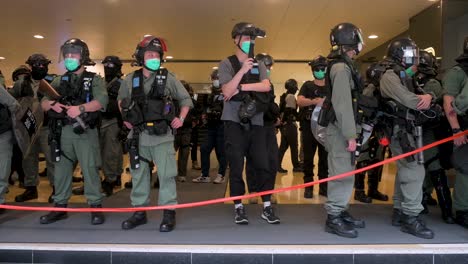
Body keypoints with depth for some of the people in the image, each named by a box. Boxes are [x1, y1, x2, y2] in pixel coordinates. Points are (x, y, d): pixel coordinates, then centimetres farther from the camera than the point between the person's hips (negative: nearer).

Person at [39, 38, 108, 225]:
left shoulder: (94, 80, 2)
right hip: (63, 131, 5)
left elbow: (102, 101, -15)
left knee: (90, 169, -3)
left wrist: (81, 108, -29)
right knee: (61, 168, 10)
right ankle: (60, 207, 22)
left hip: (85, 131, -4)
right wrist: (52, 104, -14)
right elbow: (43, 103, 10)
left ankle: (96, 207, 6)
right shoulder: (59, 80, 16)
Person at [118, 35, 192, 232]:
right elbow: (121, 100, 24)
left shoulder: (168, 78, -1)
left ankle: (169, 213, 9)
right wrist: (125, 118, 11)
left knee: (166, 174, -2)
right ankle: (139, 212, 25)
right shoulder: (130, 80, 6)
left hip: (162, 136, -3)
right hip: (139, 136, 3)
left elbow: (186, 99, 8)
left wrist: (181, 118, -3)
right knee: (138, 174, 11)